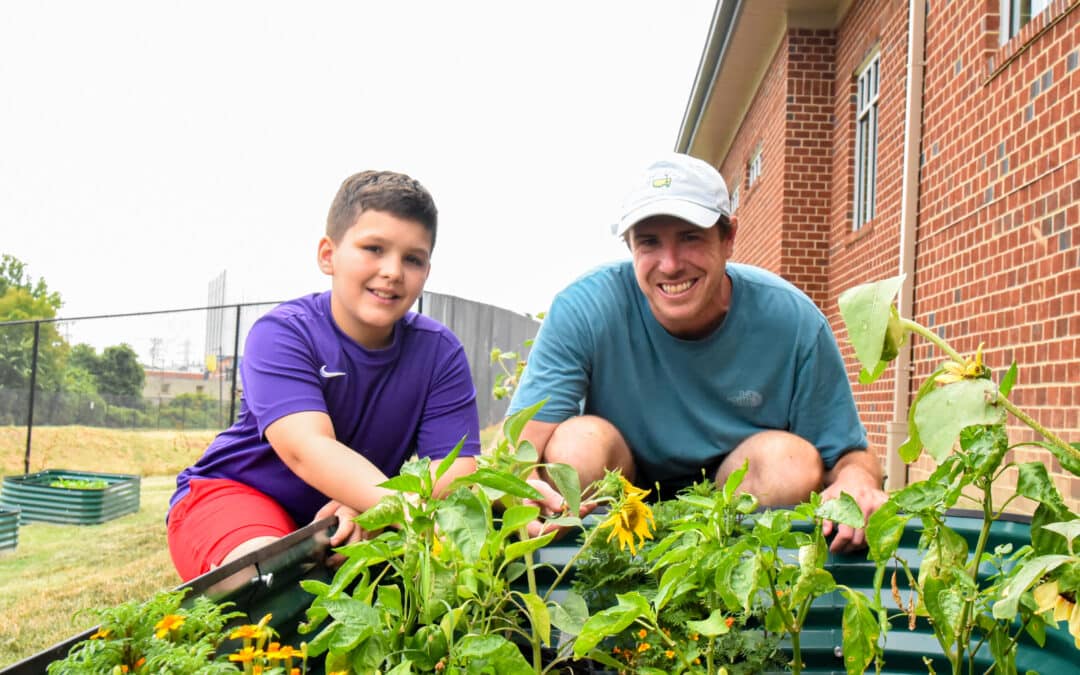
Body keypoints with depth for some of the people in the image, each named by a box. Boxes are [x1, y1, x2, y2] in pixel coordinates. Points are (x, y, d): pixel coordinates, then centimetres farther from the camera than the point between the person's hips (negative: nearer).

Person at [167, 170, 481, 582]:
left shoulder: (440, 352, -8)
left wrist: (369, 510, -35)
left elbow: (458, 467, -16)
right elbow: (307, 448, -35)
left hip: (354, 517, 4)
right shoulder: (283, 333, -19)